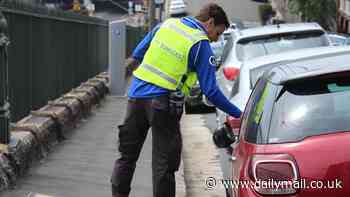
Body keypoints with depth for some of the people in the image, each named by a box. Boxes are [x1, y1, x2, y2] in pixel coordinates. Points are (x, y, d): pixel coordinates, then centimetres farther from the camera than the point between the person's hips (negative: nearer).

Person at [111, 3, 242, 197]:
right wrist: (239, 114, -5)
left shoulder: (166, 24, 9)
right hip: (164, 104, -5)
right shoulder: (201, 45, -7)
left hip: (137, 94, 6)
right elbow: (211, 91, -10)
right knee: (163, 163, 4)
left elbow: (137, 54, 16)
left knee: (127, 154, 17)